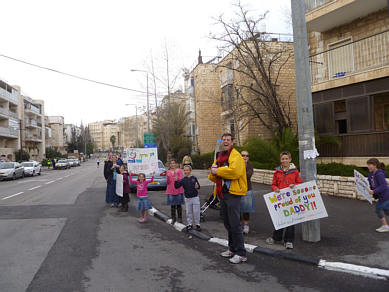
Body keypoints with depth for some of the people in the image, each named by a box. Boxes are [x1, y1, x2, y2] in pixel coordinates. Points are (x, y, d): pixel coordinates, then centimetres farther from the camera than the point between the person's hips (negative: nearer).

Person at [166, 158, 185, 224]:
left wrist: (176, 176, -22)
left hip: (179, 191, -1)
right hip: (170, 191, 1)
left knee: (179, 205, 3)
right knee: (172, 205, 3)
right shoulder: (168, 172, 5)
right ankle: (173, 218, 14)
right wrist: (168, 177, -17)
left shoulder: (179, 171, 0)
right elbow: (167, 182, 1)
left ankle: (179, 218, 15)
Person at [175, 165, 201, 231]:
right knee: (188, 212, 9)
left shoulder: (194, 178, -3)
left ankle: (197, 224, 16)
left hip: (195, 197, -1)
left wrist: (197, 186, -18)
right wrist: (176, 180, -20)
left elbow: (198, 185, 4)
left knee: (196, 212, 3)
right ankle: (190, 224, 22)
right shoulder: (183, 180, -1)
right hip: (187, 199, 2)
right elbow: (176, 186, -7)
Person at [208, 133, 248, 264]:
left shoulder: (236, 155, -9)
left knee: (235, 224, -8)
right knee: (227, 223, 17)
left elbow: (234, 171, -27)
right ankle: (232, 249, 30)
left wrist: (217, 171, -15)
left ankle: (241, 253, 1)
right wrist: (213, 173, -7)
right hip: (222, 193, 9)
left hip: (233, 192, -9)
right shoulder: (219, 156, 18)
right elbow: (212, 176, 18)